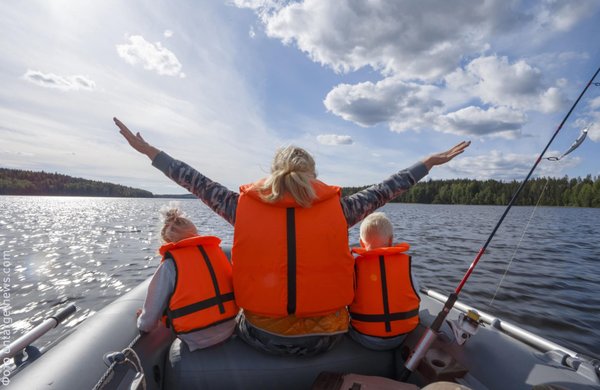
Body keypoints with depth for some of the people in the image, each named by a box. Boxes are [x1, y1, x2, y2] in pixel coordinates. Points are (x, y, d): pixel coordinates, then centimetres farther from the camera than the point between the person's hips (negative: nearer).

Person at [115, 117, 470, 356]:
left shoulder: (244, 208, -13)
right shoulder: (338, 209, -13)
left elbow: (197, 182, -2)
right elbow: (386, 190, -2)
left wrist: (148, 151, 13)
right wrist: (431, 162, 13)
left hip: (261, 337, 1)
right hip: (325, 339, 1)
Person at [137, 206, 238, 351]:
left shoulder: (170, 264, -11)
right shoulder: (215, 249, 2)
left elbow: (152, 310, -2)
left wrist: (142, 324, 21)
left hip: (196, 340, -5)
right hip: (228, 329, 5)